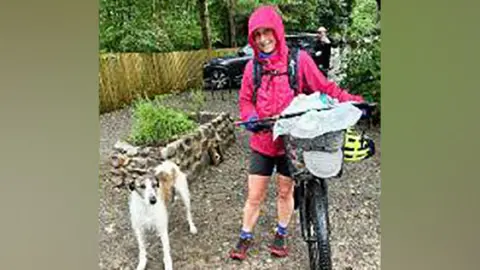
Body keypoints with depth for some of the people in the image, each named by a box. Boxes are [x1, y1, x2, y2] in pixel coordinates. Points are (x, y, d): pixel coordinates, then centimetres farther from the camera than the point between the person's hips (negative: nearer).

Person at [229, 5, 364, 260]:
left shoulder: (298, 59, -7)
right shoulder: (253, 66, 2)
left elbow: (324, 87, -4)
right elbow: (245, 99, 8)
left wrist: (352, 101, -17)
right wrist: (250, 117, -13)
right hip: (262, 141, 2)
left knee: (285, 192, 15)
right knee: (254, 196, 10)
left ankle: (281, 233, 40)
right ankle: (246, 236, 32)